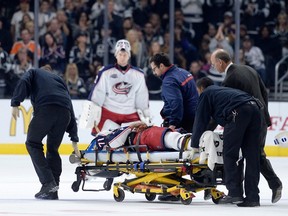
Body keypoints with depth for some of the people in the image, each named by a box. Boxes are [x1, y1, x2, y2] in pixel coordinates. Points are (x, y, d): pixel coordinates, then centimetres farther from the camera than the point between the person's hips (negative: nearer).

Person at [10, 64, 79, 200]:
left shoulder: (34, 73, 28)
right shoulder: (58, 79, 37)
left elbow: (23, 83, 2)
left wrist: (15, 103, -6)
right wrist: (74, 137, 29)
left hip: (46, 108, -4)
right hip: (64, 111, 4)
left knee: (33, 144, 11)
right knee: (53, 149, 17)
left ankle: (48, 182, -3)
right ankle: (52, 191, 12)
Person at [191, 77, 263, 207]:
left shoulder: (206, 94, 19)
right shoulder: (221, 90, 40)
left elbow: (200, 121, 15)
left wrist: (194, 146, 19)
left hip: (238, 112, -7)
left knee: (229, 154, 1)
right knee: (251, 156, 6)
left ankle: (234, 193, -5)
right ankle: (252, 197, 3)